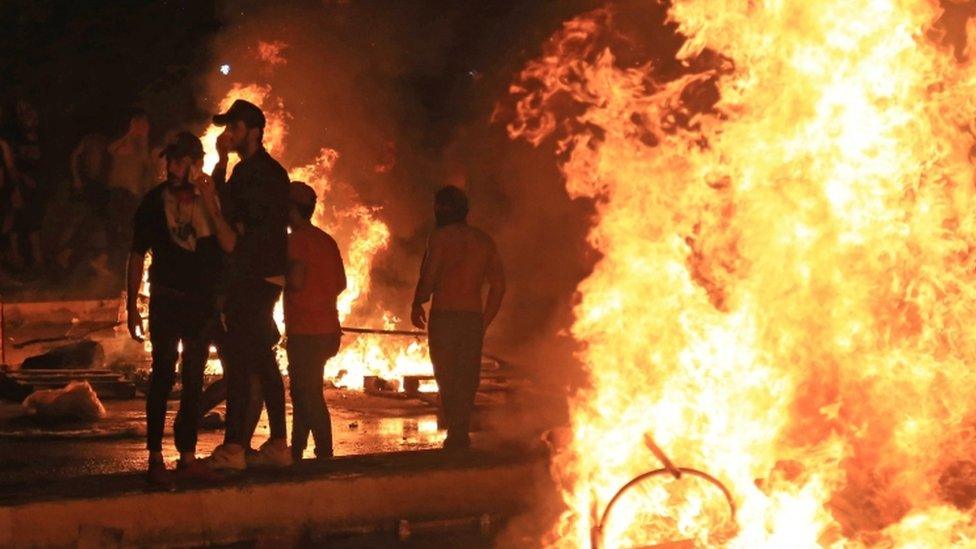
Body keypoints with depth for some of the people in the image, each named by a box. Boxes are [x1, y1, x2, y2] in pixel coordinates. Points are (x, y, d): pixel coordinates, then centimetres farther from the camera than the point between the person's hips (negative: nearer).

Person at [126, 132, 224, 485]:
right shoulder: (154, 202, 1)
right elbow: (137, 255, 3)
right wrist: (132, 306, -1)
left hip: (203, 304, 3)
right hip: (167, 302, -3)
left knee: (193, 381, 9)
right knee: (163, 376, -5)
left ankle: (188, 458, 16)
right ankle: (155, 458, 0)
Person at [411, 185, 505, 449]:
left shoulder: (441, 236, -4)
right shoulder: (484, 241, 14)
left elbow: (429, 277, -12)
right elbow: (498, 285, 12)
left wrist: (417, 305, 3)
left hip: (444, 315, -5)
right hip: (474, 317, 5)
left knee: (447, 378, -1)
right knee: (467, 379, 11)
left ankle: (456, 434, -7)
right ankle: (462, 436, 11)